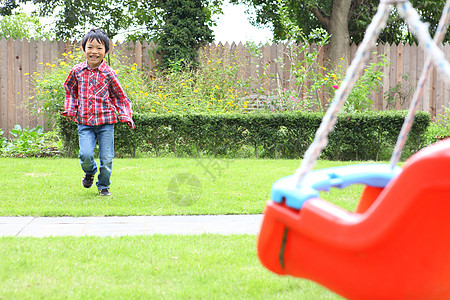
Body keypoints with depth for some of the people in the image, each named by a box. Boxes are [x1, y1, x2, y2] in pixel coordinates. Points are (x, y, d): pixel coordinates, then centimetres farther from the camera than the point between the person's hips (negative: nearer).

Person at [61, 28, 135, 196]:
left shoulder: (108, 73, -2)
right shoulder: (77, 71, 3)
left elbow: (119, 96, 8)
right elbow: (70, 89, 21)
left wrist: (126, 116, -4)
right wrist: (70, 109, 8)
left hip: (106, 121, 0)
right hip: (84, 122, 1)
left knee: (106, 157, 0)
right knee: (86, 154, -14)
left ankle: (104, 186, 25)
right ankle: (89, 173, 21)